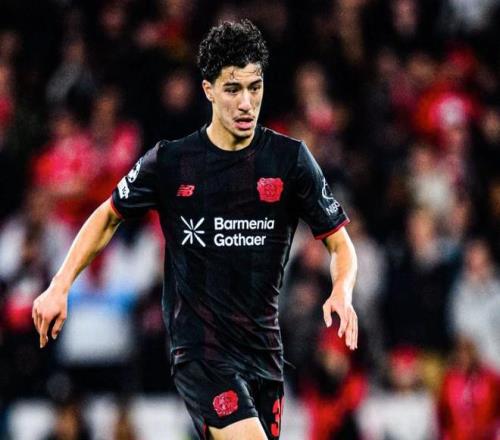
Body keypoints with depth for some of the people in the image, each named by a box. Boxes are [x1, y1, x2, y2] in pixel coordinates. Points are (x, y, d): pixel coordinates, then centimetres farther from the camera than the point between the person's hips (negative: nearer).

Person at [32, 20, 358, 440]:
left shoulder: (290, 158, 0)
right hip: (199, 347, -3)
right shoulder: (169, 161, -2)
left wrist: (342, 294, -17)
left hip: (264, 347, 3)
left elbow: (340, 243, 4)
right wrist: (59, 287, 4)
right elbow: (108, 216, 14)